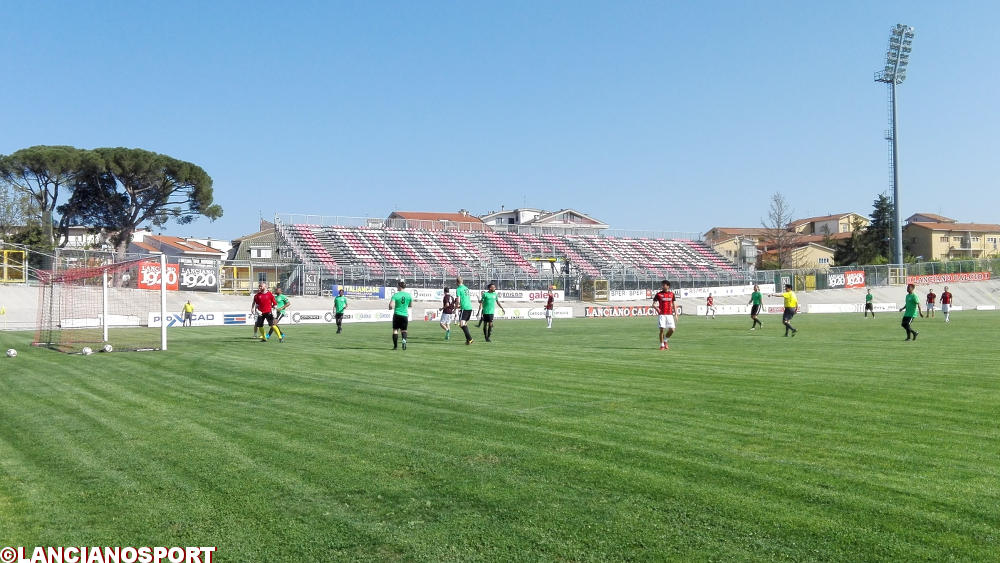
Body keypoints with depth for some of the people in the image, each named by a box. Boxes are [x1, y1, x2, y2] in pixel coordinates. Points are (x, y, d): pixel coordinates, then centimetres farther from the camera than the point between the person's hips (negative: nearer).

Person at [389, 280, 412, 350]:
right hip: (405, 315, 2)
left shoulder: (395, 295, -11)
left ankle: (395, 346, 8)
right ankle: (404, 340, -15)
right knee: (404, 330, 14)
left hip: (397, 315, -2)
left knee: (395, 330, 10)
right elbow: (411, 305, 11)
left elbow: (391, 305, -18)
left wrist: (390, 308, 5)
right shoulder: (409, 295, -1)